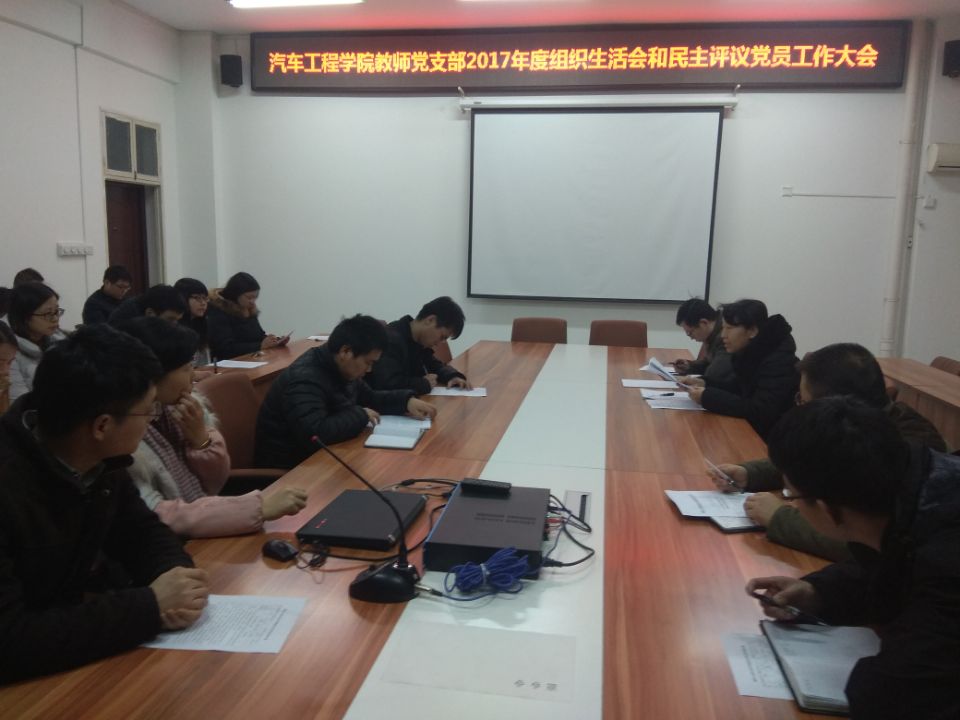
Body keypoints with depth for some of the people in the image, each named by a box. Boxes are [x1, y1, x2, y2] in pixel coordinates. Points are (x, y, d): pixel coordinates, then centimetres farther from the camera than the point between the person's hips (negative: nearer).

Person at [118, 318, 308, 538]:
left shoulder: (174, 407, -4)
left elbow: (214, 483, 5)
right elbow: (156, 521, -27)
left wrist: (201, 438, -15)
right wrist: (259, 507, -32)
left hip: (207, 536, 6)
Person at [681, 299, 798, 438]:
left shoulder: (779, 361, -23)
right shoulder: (749, 353, 1)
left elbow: (760, 411, -31)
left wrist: (707, 397, -26)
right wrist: (703, 384, -4)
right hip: (750, 430, 7)